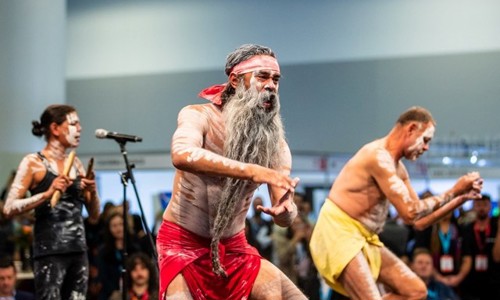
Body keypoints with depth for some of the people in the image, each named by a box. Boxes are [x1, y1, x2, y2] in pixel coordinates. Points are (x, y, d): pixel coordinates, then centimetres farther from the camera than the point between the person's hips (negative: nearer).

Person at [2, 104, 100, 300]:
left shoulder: (76, 164, 15)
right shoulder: (33, 163, -2)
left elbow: (94, 215, 17)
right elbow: (9, 208, -11)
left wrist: (93, 193, -3)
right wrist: (48, 193, -20)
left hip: (78, 250, 6)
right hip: (50, 252, -6)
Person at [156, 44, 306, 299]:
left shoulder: (274, 143, 0)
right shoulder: (199, 116, -12)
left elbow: (285, 218, -5)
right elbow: (182, 155, -36)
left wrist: (284, 210, -32)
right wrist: (253, 172, -44)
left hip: (234, 248, 5)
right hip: (183, 243, -5)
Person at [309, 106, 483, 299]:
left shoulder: (398, 168, 13)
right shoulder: (378, 156, -18)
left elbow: (419, 220, 15)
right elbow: (410, 213, -21)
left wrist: (461, 198, 8)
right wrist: (453, 191, -14)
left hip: (365, 240, 10)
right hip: (338, 233, -10)